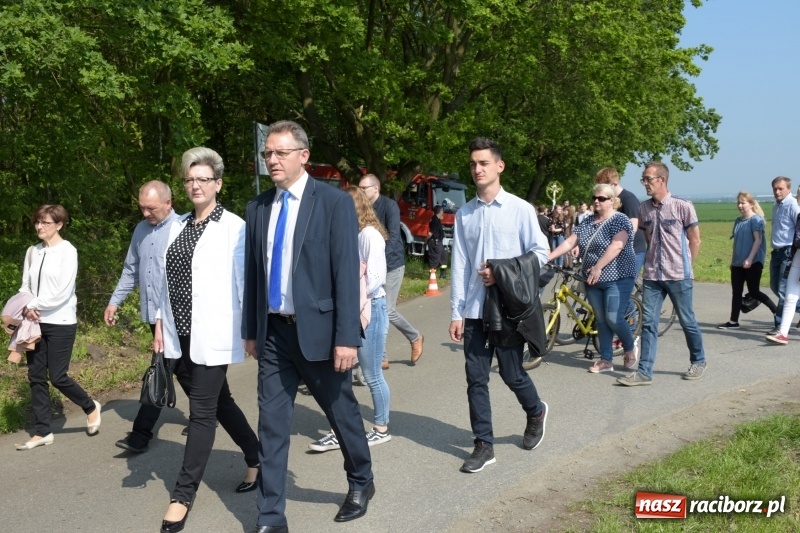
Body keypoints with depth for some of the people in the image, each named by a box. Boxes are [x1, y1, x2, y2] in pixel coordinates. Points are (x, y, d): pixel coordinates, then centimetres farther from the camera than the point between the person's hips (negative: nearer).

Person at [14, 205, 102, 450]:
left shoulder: (68, 251, -9)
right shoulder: (32, 252, 8)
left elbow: (62, 292, -16)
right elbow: (25, 286, 10)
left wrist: (33, 306, -12)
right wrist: (26, 308, -10)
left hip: (60, 323, -6)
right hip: (35, 323, 6)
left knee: (57, 377, -3)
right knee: (36, 377, 7)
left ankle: (91, 407, 23)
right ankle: (43, 431, 16)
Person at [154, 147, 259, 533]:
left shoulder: (234, 227, -8)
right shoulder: (177, 226, 11)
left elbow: (246, 281, -9)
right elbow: (167, 278, 14)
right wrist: (160, 322, 12)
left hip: (212, 333, -7)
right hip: (181, 332, 7)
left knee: (202, 411, -2)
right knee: (219, 401, 17)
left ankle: (183, 495, 6)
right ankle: (257, 457, 36)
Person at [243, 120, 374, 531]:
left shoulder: (335, 203, -8)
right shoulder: (258, 208, 6)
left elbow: (347, 273, -13)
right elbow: (252, 273, 11)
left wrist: (347, 337, -17)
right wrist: (250, 330, 11)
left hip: (317, 329, -4)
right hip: (274, 332, 4)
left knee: (341, 411, 13)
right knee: (271, 423, 5)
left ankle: (361, 483, 39)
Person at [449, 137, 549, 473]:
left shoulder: (520, 209, -4)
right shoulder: (464, 214, 4)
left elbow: (540, 252, 0)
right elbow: (459, 265, 3)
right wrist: (456, 312, 1)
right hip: (474, 309, 3)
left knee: (511, 373, 7)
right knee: (476, 379, 4)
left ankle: (535, 412, 39)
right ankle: (484, 445, 15)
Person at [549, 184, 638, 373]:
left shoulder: (620, 220, -8)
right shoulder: (587, 222, 11)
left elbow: (616, 246, -21)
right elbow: (569, 242, 6)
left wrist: (598, 267, -29)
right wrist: (547, 257, -5)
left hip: (617, 278, -6)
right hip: (593, 280, 6)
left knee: (613, 319, -9)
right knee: (601, 320, 8)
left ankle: (631, 349, 17)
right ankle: (606, 360, 14)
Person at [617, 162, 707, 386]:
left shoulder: (682, 207, -9)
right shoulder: (643, 209, 4)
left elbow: (695, 240, -1)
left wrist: (684, 266, 2)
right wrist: (654, 260, 11)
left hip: (678, 276, -4)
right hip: (652, 276, 4)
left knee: (687, 321, 8)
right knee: (648, 323, 1)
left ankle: (698, 362, 29)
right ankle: (644, 372, 3)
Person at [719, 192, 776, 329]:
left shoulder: (756, 219, -9)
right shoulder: (738, 221, 12)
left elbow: (758, 240, -15)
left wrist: (749, 259, -22)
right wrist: (733, 261, 17)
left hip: (752, 263, -7)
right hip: (738, 264, 7)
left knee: (753, 292, -4)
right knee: (736, 292, 6)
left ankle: (777, 311, 12)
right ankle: (733, 321, 10)